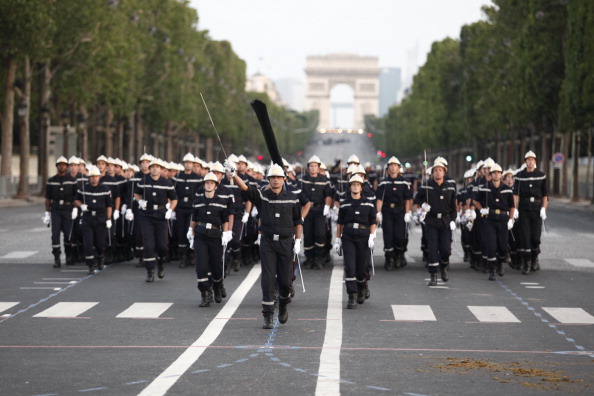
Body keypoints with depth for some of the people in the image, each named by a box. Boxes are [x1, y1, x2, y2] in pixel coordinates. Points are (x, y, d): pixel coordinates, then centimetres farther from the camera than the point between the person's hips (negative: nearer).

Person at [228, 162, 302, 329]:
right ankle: (268, 317, 0)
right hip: (267, 242, -1)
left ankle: (283, 305, 35)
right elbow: (245, 188, -17)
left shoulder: (292, 198, 3)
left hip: (286, 242, 1)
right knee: (268, 280, -5)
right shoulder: (262, 196, -1)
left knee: (285, 280, 4)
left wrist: (298, 241, 2)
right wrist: (234, 175, -35)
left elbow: (297, 221, 10)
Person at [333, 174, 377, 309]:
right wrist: (337, 239, 9)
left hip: (363, 238, 0)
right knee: (349, 267, -10)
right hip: (348, 238, 0)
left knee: (361, 267, 2)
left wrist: (372, 236, -5)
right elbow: (340, 223, 12)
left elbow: (373, 222, 8)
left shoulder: (368, 204, 8)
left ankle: (363, 288, 33)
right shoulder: (344, 204, 8)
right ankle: (352, 297, -9)